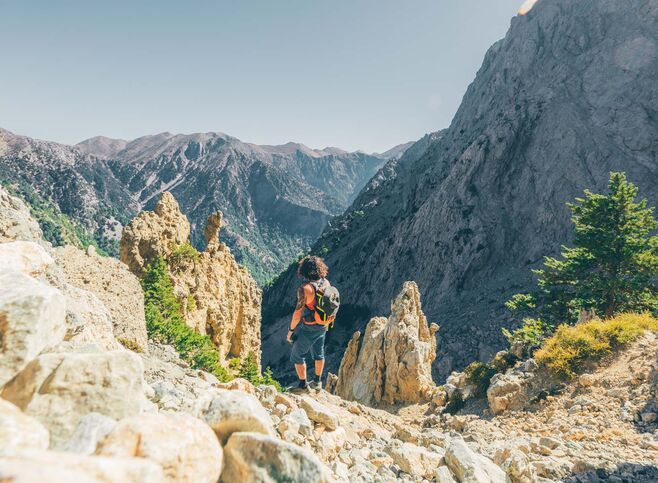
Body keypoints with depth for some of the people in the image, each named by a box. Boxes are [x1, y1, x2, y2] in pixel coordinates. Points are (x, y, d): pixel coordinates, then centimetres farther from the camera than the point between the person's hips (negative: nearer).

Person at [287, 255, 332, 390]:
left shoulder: (305, 288, -28)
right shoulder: (326, 283, -6)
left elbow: (298, 312, -24)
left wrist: (290, 330, -11)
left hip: (309, 328, -7)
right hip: (322, 326, 7)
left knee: (297, 355, 14)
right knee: (318, 353, 25)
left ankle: (303, 385, 23)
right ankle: (317, 381, 41)